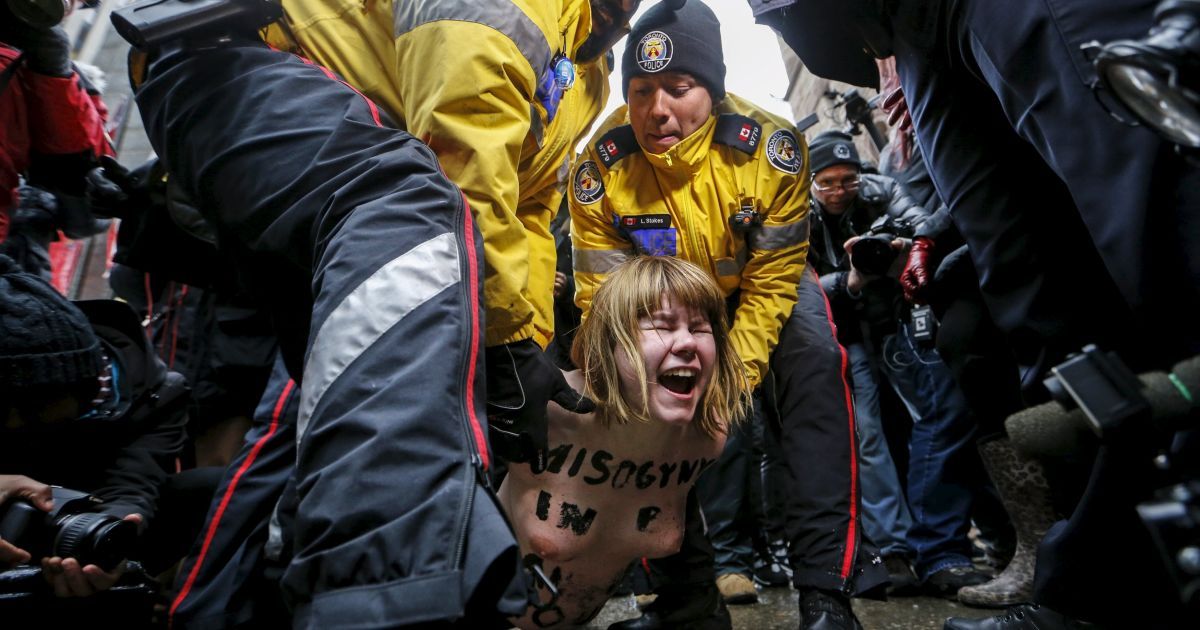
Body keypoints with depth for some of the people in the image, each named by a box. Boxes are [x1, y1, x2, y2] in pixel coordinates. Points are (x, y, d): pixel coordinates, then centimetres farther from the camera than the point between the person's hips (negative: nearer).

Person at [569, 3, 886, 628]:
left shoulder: (771, 148, -29)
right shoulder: (600, 168, -26)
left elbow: (771, 282, -24)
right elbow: (605, 302, -21)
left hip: (762, 286, -1)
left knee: (813, 352, -28)